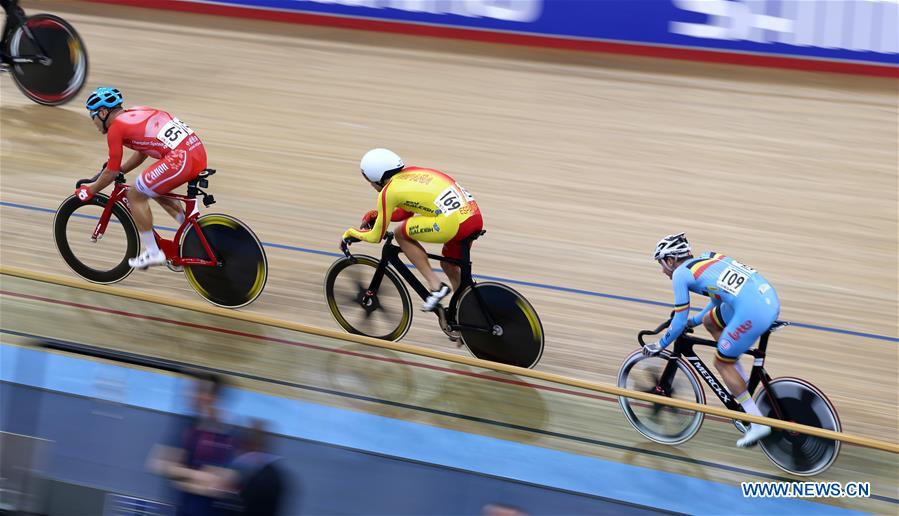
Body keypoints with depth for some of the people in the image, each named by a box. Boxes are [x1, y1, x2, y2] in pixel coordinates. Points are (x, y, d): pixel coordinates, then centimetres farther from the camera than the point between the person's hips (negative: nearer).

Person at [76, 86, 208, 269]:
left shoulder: (116, 127, 1)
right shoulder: (135, 114, 24)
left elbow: (111, 173, 6)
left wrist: (89, 191, 20)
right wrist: (117, 171, 40)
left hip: (180, 158, -9)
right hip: (199, 151, 9)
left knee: (135, 196, 7)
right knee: (156, 189, 29)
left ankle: (153, 253, 10)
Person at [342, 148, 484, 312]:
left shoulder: (389, 191, 1)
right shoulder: (411, 172, 22)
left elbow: (376, 236, 10)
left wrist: (351, 233, 26)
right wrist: (376, 215, 37)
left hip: (453, 223, -8)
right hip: (476, 217, 8)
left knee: (401, 235, 10)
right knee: (449, 265, 28)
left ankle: (436, 286, 7)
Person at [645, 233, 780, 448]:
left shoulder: (681, 273, 2)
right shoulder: (707, 257, 24)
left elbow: (680, 322, 3)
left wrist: (659, 346, 18)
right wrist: (695, 320, 46)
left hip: (752, 313, -8)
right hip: (770, 298, 8)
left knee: (721, 363, 10)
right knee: (709, 320, 27)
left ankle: (758, 424, 9)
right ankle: (743, 380, 27)